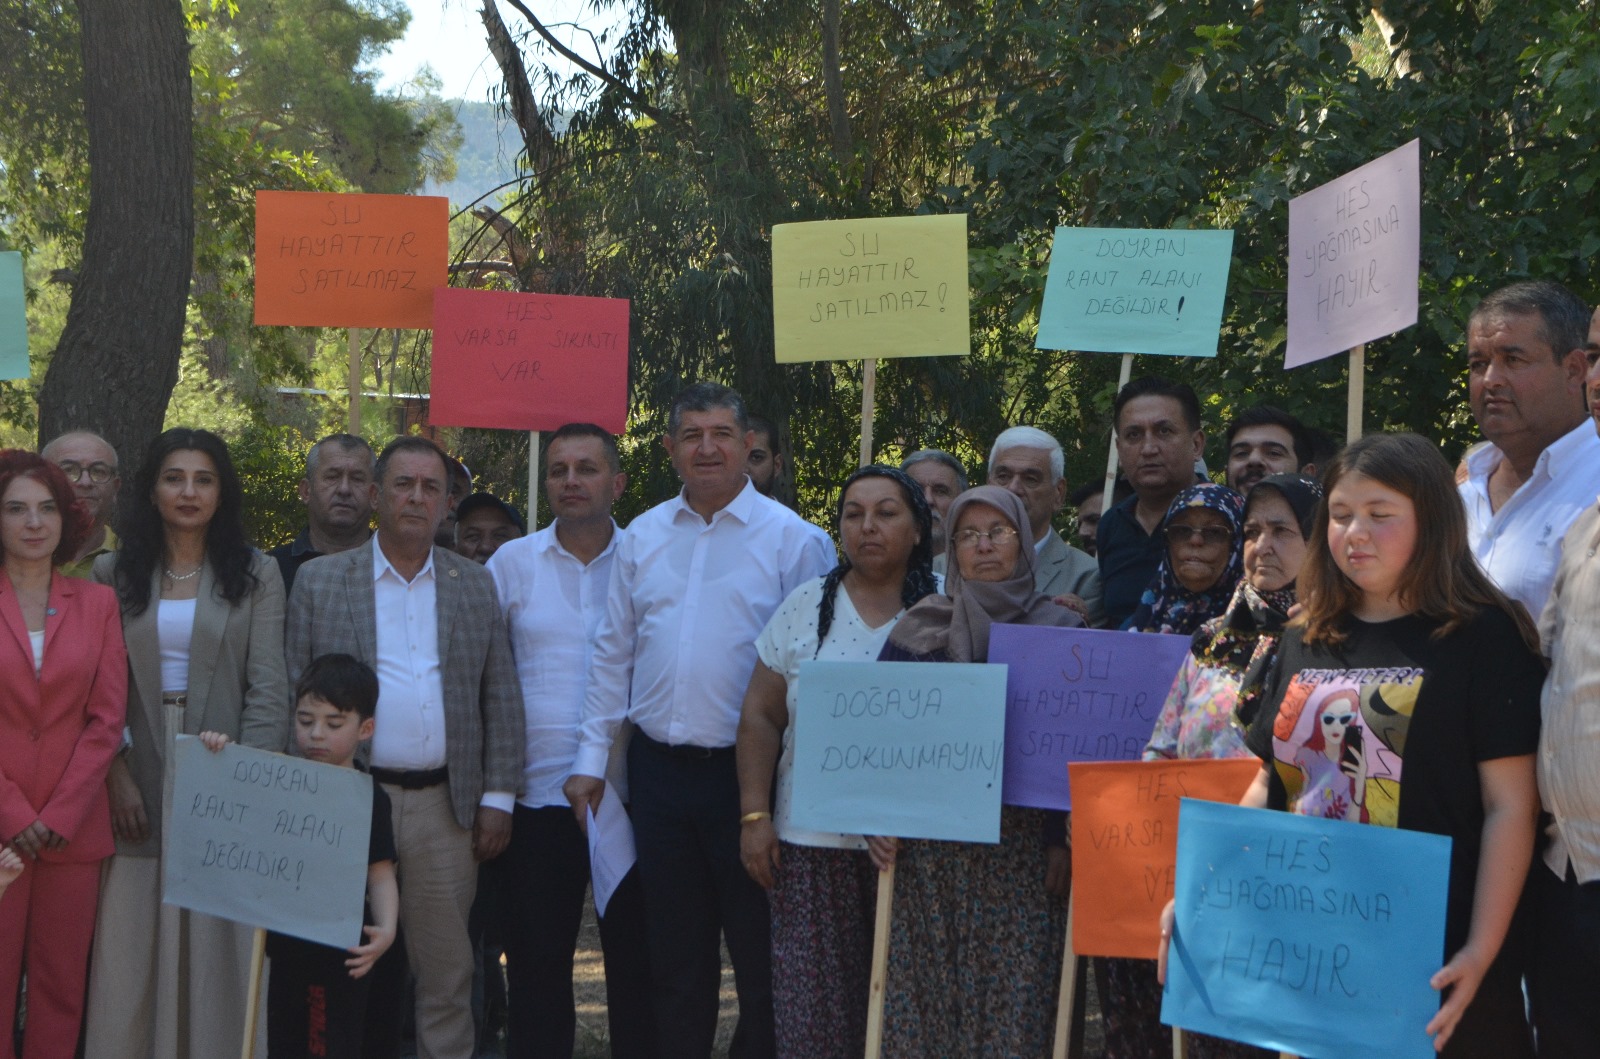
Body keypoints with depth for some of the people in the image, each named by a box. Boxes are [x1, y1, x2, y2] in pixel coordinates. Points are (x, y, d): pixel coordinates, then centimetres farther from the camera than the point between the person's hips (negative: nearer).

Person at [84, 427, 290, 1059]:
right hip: (139, 788, 1)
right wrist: (116, 776, -7)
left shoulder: (256, 576, 4)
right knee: (130, 949, 2)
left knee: (219, 949, 2)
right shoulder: (114, 574, 8)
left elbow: (267, 688, -2)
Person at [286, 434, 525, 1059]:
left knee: (446, 971, 5)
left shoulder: (477, 585, 10)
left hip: (444, 808, 1)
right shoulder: (319, 581, 5)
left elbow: (502, 699, 9)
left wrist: (498, 798, 2)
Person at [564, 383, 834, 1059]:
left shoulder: (793, 538, -4)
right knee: (674, 954, 13)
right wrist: (592, 757, 8)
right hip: (659, 769, 4)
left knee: (760, 950, 3)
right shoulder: (643, 538, 9)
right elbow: (613, 654, 13)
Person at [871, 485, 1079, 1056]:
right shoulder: (919, 628, 8)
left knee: (1015, 1000, -4)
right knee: (924, 994, 1)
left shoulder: (1060, 631, 5)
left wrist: (1066, 838, -6)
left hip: (1024, 851, -1)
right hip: (930, 847, 1)